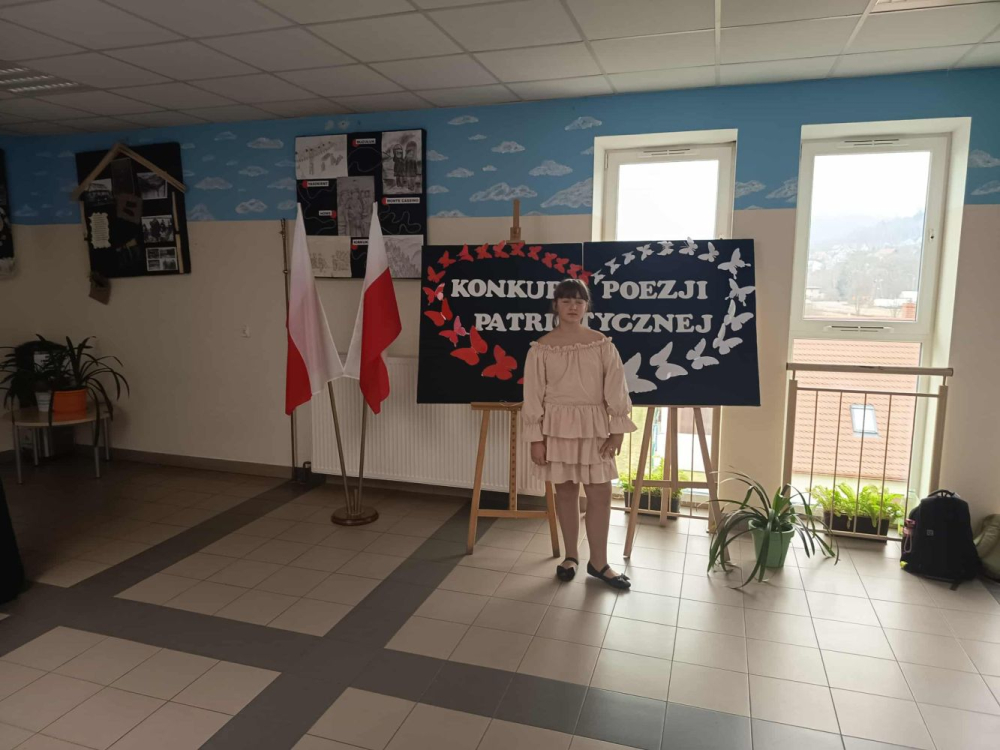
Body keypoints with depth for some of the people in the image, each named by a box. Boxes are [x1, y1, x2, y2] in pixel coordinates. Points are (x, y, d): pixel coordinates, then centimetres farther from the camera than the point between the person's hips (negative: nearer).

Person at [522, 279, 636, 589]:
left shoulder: (602, 344, -1)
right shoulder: (541, 348, -4)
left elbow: (616, 388, 0)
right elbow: (533, 395, -4)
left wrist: (618, 430, -5)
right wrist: (536, 439, -6)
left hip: (594, 426, 1)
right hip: (557, 426, -1)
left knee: (600, 494, 2)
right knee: (566, 491, 9)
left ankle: (598, 562, 18)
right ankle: (571, 556, 26)